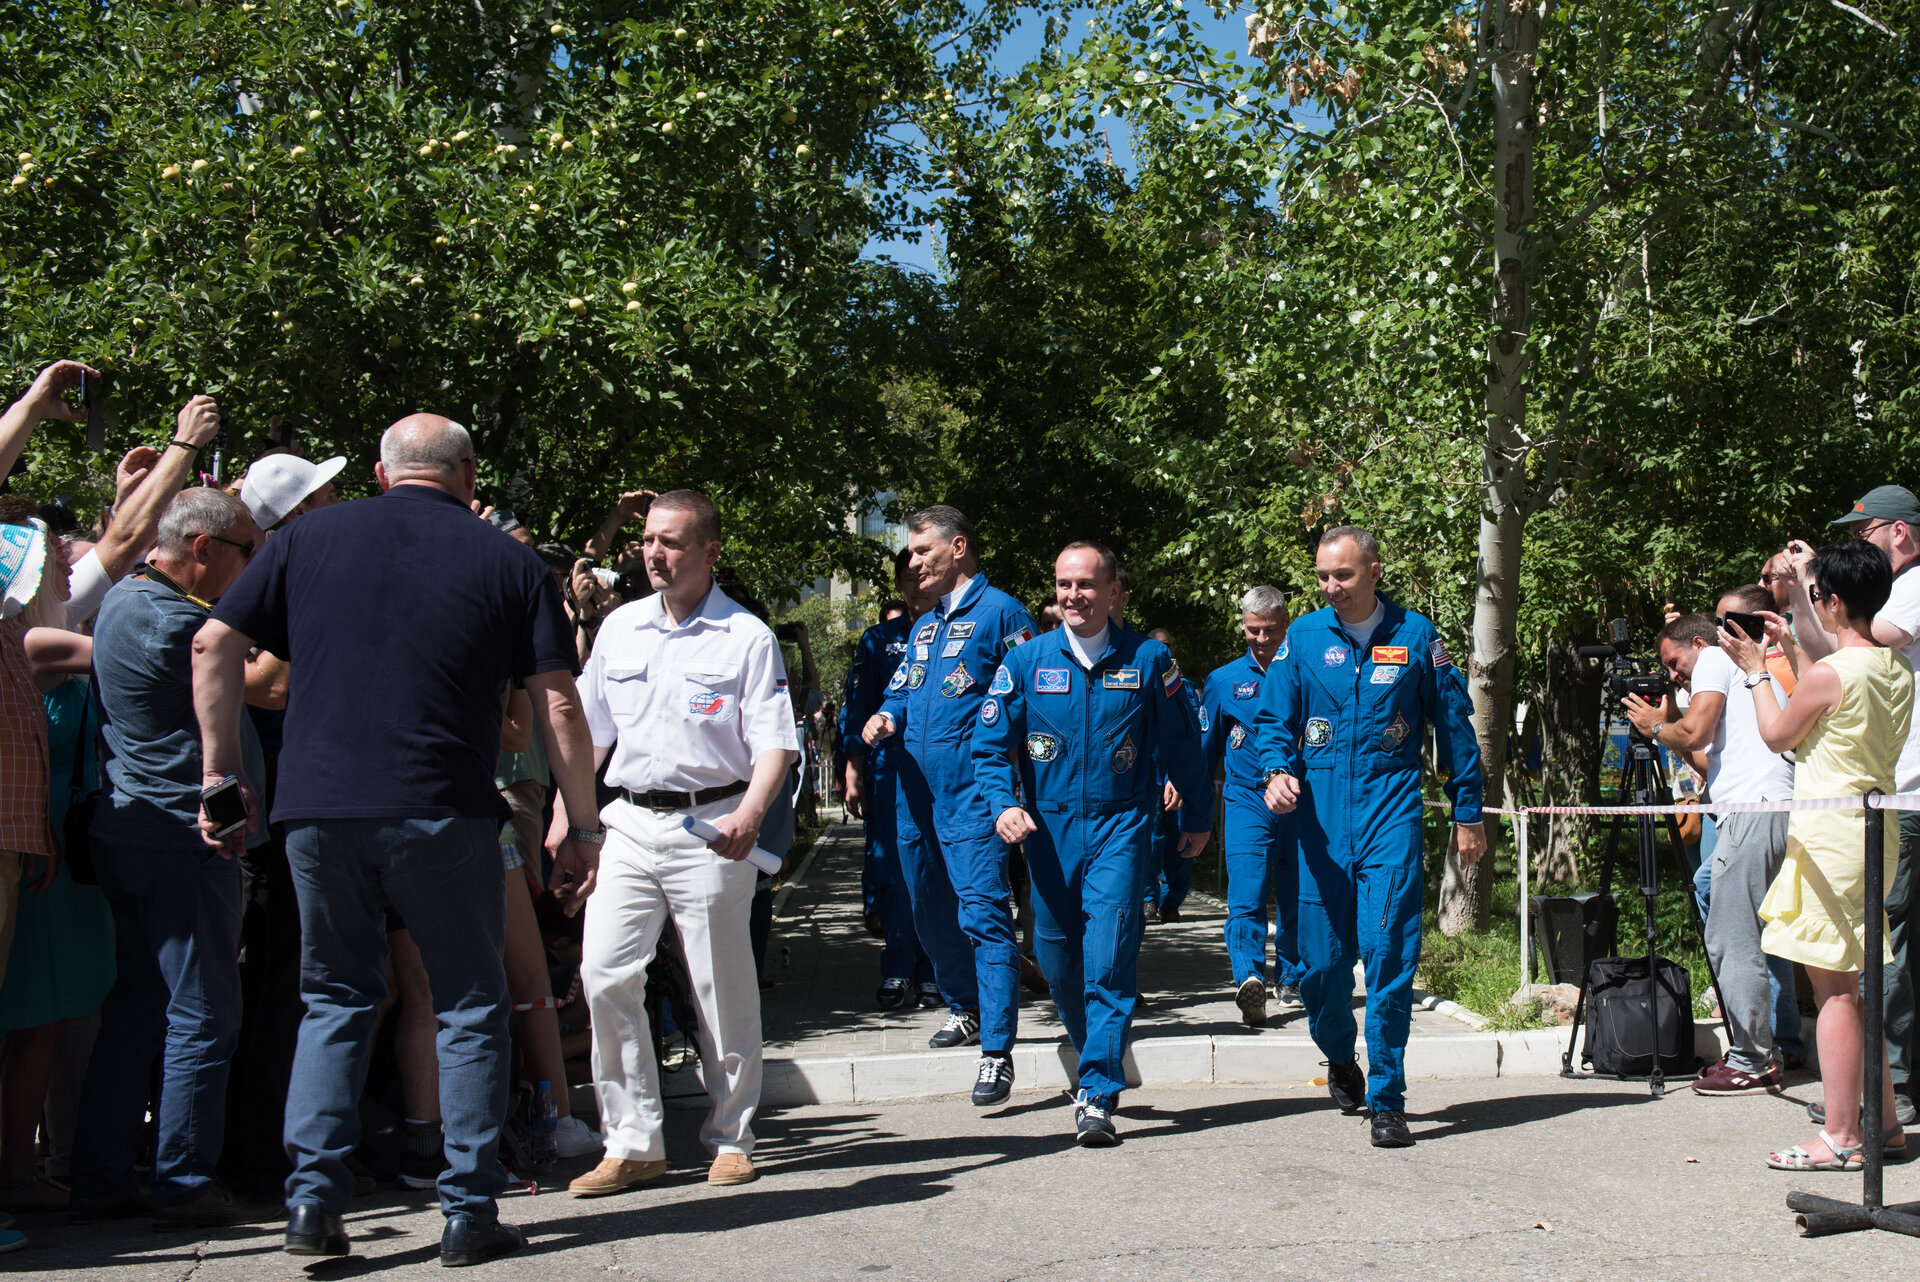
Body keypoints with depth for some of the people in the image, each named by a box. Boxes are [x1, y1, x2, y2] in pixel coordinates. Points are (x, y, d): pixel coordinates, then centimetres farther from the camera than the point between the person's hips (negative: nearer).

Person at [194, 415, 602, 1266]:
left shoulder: (309, 538, 9)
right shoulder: (507, 560, 4)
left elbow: (213, 644, 6)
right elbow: (558, 704, 0)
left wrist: (221, 766, 13)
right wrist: (582, 828, 5)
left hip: (318, 809, 2)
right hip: (443, 814, -2)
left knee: (334, 1000, 16)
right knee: (468, 1007, 9)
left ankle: (313, 1195, 8)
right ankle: (468, 1212, 10)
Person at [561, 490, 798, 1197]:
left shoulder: (745, 637, -2)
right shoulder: (619, 628, 12)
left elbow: (775, 743, -7)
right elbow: (587, 732, 18)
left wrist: (748, 815, -23)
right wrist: (564, 814, 11)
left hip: (711, 828, -4)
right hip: (629, 822, 4)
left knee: (722, 989, 3)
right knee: (604, 974, -5)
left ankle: (731, 1139, 18)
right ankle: (633, 1143, 5)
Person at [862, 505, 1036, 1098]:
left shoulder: (999, 612, -5)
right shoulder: (925, 626, 20)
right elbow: (900, 691, 26)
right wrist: (885, 718, 2)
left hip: (973, 793, -8)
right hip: (917, 795, 8)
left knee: (983, 913, -13)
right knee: (931, 914, 17)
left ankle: (997, 1050, -12)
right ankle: (965, 1009, 36)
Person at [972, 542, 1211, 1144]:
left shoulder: (1148, 659, 0)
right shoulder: (1026, 661, 3)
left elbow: (1182, 744, 10)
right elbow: (989, 746, 4)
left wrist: (1198, 817, 17)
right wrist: (1004, 804, -14)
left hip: (1121, 826, -3)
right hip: (1049, 827, 3)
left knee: (1109, 958, -12)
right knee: (1056, 954, 10)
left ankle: (1097, 1096, -11)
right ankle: (1099, 1056, 35)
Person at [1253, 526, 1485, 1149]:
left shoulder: (1415, 634, 4)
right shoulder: (1303, 637, 6)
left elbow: (1454, 724, 10)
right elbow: (1273, 717, 9)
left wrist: (1467, 813, 11)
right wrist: (1277, 771, -12)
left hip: (1391, 805, -2)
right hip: (1321, 810, 2)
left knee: (1388, 949, -11)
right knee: (1322, 955, 4)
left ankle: (1386, 1100, -3)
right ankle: (1339, 1059, 33)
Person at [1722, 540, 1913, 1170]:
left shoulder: (1827, 672, -17)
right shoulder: (1898, 670, 8)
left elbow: (1778, 735, -2)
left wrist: (1755, 670, 8)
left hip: (1828, 832, -9)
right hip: (1878, 828, 9)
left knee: (1832, 986, -5)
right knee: (1859, 984, 17)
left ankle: (1841, 1138, -1)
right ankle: (1882, 1122, 23)